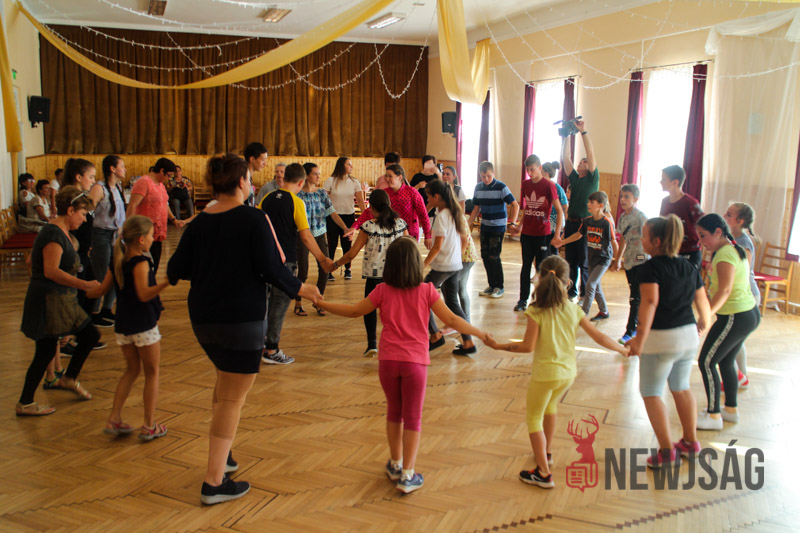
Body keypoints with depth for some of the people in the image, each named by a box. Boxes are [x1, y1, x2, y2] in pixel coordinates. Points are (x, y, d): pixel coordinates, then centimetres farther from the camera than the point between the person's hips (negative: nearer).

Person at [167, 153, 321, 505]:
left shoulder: (199, 223, 2)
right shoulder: (253, 219, -13)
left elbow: (176, 269, 2)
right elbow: (272, 268, -18)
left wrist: (171, 275, 26)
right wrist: (299, 288, -1)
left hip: (202, 318, 6)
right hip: (242, 320, -6)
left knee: (225, 380, 28)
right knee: (233, 398, 3)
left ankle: (222, 454, 34)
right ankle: (214, 482, 6)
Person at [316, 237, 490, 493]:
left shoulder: (383, 291, -3)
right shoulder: (426, 291, -7)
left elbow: (354, 311, 5)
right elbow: (451, 320, -8)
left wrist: (322, 303, 18)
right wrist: (480, 333, 4)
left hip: (388, 360, 2)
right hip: (415, 361, -2)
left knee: (394, 412, 20)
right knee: (412, 417, 8)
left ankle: (395, 465, 32)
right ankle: (407, 475, 9)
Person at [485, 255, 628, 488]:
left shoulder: (536, 311, -16)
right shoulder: (573, 309, -3)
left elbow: (528, 346, -17)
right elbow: (599, 337, 1)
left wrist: (499, 346, -6)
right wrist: (623, 350, 15)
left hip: (545, 373, -5)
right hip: (569, 372, 5)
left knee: (534, 419, 11)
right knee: (550, 406, 32)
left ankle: (543, 473, 8)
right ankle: (547, 451, 45)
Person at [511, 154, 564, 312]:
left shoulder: (549, 185, -10)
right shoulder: (525, 184, 6)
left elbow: (559, 211, -9)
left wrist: (557, 234, -16)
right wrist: (519, 226, 16)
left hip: (543, 234, -4)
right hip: (527, 233, 5)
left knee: (541, 267, 2)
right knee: (526, 266, 8)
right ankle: (523, 300, 15)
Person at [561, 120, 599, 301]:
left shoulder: (592, 179, 0)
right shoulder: (574, 179, 13)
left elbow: (591, 154, -10)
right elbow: (565, 157, 10)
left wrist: (583, 131, -13)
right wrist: (567, 136, 4)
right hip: (571, 223, 5)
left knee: (585, 262, 0)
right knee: (571, 260, 10)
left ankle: (585, 294, 7)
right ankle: (572, 291, 20)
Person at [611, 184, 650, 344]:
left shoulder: (640, 216, -13)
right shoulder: (623, 217, 10)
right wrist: (617, 260, 23)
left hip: (640, 260, -7)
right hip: (628, 260, 7)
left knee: (636, 297, -4)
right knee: (635, 296, 14)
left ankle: (631, 330, 3)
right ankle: (640, 326, 23)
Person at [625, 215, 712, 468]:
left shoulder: (649, 268, -14)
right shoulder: (688, 267, 7)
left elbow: (650, 302, -27)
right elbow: (702, 302, 12)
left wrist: (640, 338, -28)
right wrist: (705, 323, 32)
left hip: (661, 338, -7)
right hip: (688, 335, 7)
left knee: (651, 393, 7)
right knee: (681, 388, 24)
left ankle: (667, 450, 6)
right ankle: (690, 442, 34)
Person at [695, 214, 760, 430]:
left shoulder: (725, 254, -20)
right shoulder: (736, 249, 11)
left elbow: (725, 290, -28)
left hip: (735, 318, -10)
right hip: (749, 313, 10)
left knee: (706, 362, -1)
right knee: (726, 362, 21)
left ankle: (713, 415, 7)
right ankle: (731, 410, 33)